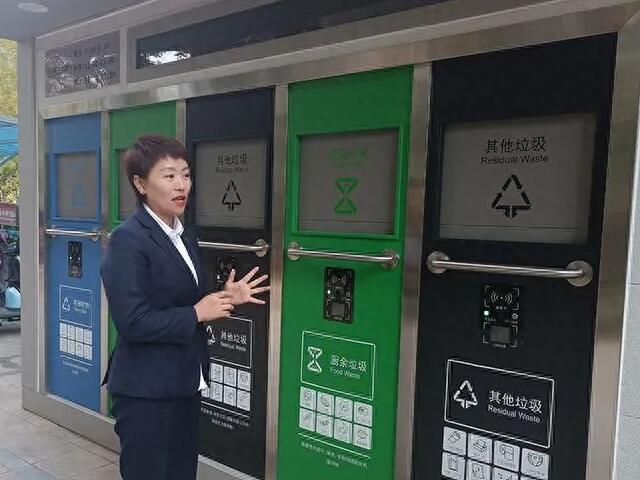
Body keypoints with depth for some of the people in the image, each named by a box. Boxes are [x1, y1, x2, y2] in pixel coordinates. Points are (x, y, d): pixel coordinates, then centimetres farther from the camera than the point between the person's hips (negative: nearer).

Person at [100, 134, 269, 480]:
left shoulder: (185, 239, 10)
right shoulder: (128, 240, -17)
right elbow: (132, 322, -24)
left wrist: (224, 299, 0)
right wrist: (197, 314, -18)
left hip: (184, 385, 8)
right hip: (146, 392, -8)